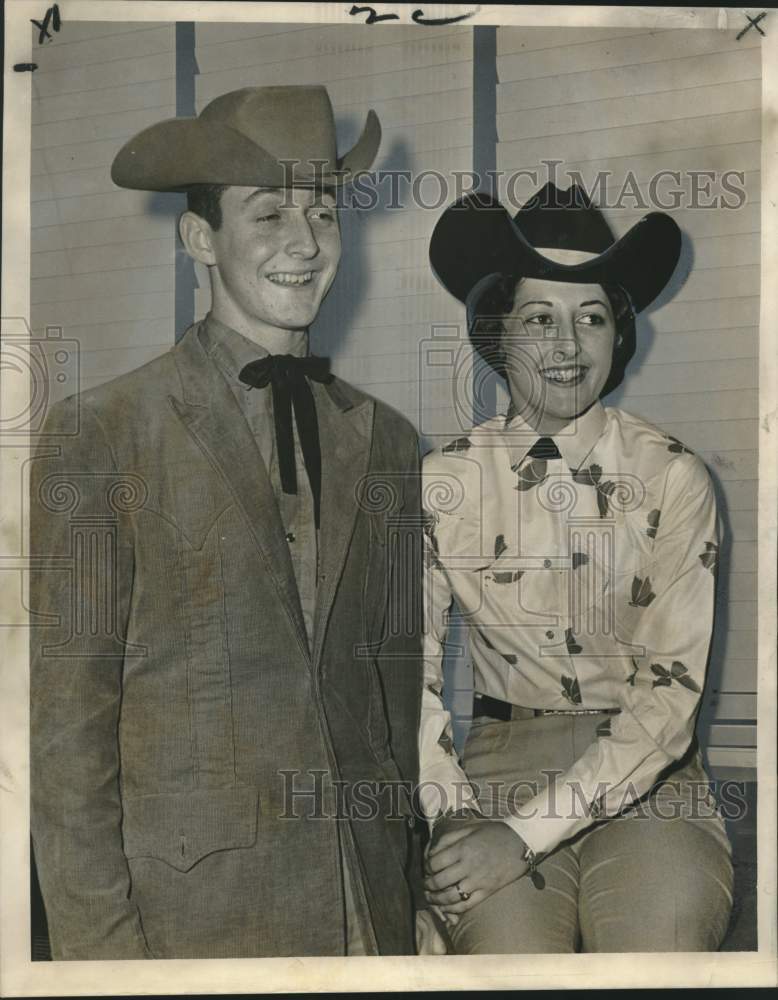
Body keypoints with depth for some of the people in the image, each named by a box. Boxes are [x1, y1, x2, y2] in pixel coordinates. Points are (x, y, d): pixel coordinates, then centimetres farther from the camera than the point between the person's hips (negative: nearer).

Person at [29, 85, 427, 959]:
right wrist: (101, 946, -8)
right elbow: (67, 721, -5)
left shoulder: (386, 440, 9)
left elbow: (402, 690, 13)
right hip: (192, 913, -3)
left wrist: (414, 901, 11)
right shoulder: (97, 435, -5)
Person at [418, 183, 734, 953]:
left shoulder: (672, 478, -5)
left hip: (647, 778, 0)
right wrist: (455, 813, -15)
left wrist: (527, 831, -19)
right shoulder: (443, 483, 0)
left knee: (657, 939, -26)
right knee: (508, 946, -25)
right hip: (501, 766, 0)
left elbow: (670, 688, -10)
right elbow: (410, 671, 3)